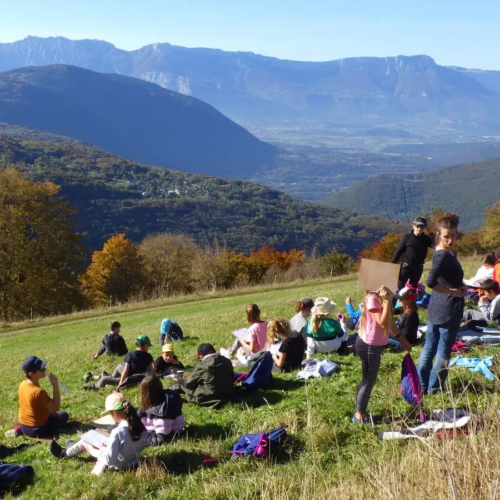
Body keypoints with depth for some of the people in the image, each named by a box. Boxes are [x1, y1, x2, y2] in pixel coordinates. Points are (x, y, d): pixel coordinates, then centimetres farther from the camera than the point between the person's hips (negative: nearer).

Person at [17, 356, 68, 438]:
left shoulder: (22, 385, -5)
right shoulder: (38, 391, -30)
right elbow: (56, 408, -21)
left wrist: (49, 412, 9)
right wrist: (55, 385, -25)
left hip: (23, 426, 6)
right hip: (37, 430, -6)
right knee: (64, 415, 13)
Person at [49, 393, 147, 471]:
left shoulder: (117, 432, -33)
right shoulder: (139, 425, -14)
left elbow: (110, 459, -29)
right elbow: (143, 445, 3)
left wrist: (95, 451, -12)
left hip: (118, 466, -7)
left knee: (84, 443, 10)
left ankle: (64, 453, 40)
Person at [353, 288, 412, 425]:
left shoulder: (381, 297, 3)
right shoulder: (373, 298, -25)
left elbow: (389, 319, 13)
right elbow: (382, 322, -30)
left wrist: (400, 338, 15)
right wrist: (387, 301, -32)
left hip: (373, 344, 9)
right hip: (369, 345, -9)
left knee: (367, 379, 20)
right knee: (369, 380, 4)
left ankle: (360, 411, 34)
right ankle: (359, 415, 18)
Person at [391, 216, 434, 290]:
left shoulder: (426, 239, 0)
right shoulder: (407, 237, -6)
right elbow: (398, 251, -3)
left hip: (418, 268, 3)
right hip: (405, 266, -2)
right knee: (400, 287, -5)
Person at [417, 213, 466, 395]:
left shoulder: (445, 252, 7)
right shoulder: (444, 256, -22)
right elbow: (431, 282, -34)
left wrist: (460, 286, 1)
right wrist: (452, 292, -22)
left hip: (436, 308, 9)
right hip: (449, 310, -9)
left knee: (429, 348, 14)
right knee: (443, 351, 5)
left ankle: (420, 385, 23)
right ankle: (434, 388, 16)